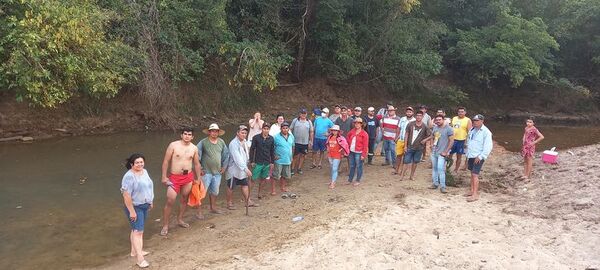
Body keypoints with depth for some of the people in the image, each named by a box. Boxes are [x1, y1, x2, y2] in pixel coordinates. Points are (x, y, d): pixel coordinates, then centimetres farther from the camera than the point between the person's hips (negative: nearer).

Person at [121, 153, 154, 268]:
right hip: (135, 207, -8)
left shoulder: (144, 171, 2)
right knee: (138, 231, -9)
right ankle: (139, 258, -6)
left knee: (137, 229, 19)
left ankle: (135, 251, 33)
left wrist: (151, 201, 20)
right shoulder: (129, 176, -24)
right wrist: (132, 211, -24)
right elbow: (126, 195, -25)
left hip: (144, 205, 8)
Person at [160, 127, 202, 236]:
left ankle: (180, 220, 33)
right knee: (170, 201, -9)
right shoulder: (173, 145, -7)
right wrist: (164, 176, -8)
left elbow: (197, 164, 12)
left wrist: (198, 178, 12)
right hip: (174, 177, -4)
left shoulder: (194, 148, 3)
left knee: (184, 199, 13)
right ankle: (165, 225, 2)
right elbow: (166, 161, -5)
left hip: (188, 177, 4)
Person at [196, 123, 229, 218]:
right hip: (206, 172, -5)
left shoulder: (221, 142, 3)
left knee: (215, 191, 17)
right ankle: (199, 212, 3)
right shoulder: (203, 142, -11)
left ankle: (213, 207, 35)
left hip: (217, 172, 5)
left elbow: (226, 155, 15)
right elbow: (197, 155, -10)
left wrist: (224, 166, 13)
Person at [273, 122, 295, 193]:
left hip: (288, 160, 5)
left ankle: (282, 186, 36)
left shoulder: (291, 136, 4)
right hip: (279, 160, -5)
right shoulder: (276, 137, -13)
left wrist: (291, 156, 16)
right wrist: (274, 156, -13)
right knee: (275, 175, -1)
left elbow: (293, 146, 17)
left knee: (285, 175, 18)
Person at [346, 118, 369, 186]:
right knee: (352, 166, 15)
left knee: (359, 166, 3)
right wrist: (349, 144, 11)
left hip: (358, 153, -5)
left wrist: (363, 155, -14)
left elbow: (365, 145, -11)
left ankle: (358, 181, 15)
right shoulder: (352, 131, 6)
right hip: (351, 152, 5)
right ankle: (350, 180, 26)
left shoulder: (364, 134, -10)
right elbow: (348, 137, 25)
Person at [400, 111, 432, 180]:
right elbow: (406, 135, 0)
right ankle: (402, 175, 5)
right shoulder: (410, 124, -5)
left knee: (415, 162, 12)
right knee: (406, 161, -1)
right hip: (410, 147, -1)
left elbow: (430, 136, 4)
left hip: (419, 148, 1)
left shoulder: (425, 126, -4)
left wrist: (425, 140, -13)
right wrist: (405, 146, -2)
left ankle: (412, 175, 25)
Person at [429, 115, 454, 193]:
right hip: (434, 152, 7)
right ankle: (435, 183, 22)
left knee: (440, 169, -12)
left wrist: (446, 152, -14)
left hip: (441, 153, -7)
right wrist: (432, 144, 8)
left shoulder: (449, 129, -10)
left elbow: (451, 141, -12)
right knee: (434, 168, 11)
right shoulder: (435, 127, 9)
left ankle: (442, 186, -6)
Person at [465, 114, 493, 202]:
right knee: (472, 173, 13)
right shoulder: (472, 130, 12)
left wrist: (480, 156, -20)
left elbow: (488, 146, -16)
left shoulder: (486, 132, -12)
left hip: (478, 157, -7)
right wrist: (467, 154, 19)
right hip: (470, 156, 8)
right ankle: (472, 191, 23)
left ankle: (475, 194, -7)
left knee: (475, 174, -10)